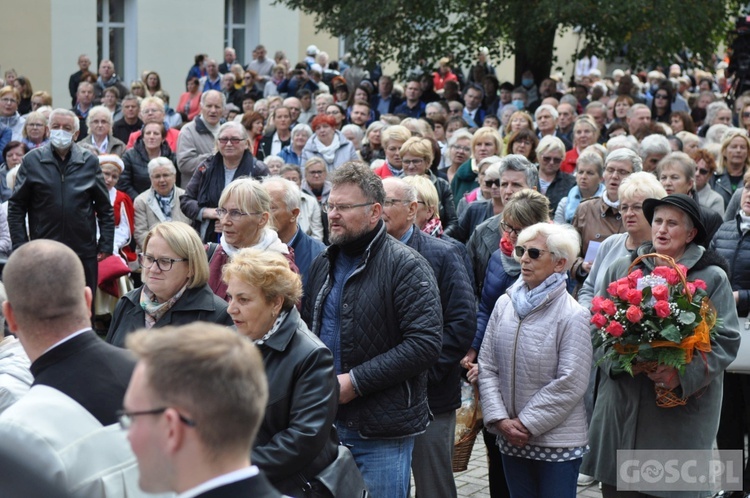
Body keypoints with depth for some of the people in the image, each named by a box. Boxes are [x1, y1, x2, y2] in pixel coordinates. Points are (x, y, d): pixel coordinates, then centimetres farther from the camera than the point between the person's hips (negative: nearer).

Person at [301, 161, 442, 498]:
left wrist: (355, 381, -20)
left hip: (383, 431, -6)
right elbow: (306, 329, 24)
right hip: (325, 421, 6)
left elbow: (425, 343, -19)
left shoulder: (405, 266, -10)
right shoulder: (323, 264, 12)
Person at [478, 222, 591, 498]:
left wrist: (526, 424, -14)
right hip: (511, 439, 5)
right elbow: (487, 367, 4)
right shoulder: (504, 304, 3)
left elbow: (569, 384, -16)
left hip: (558, 443, -5)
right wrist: (500, 420, -7)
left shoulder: (573, 315, -12)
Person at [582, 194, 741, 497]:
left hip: (682, 411, -3)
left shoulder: (712, 278, 0)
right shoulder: (621, 269, 9)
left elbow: (726, 340, -6)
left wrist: (684, 374, -19)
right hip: (622, 404, 3)